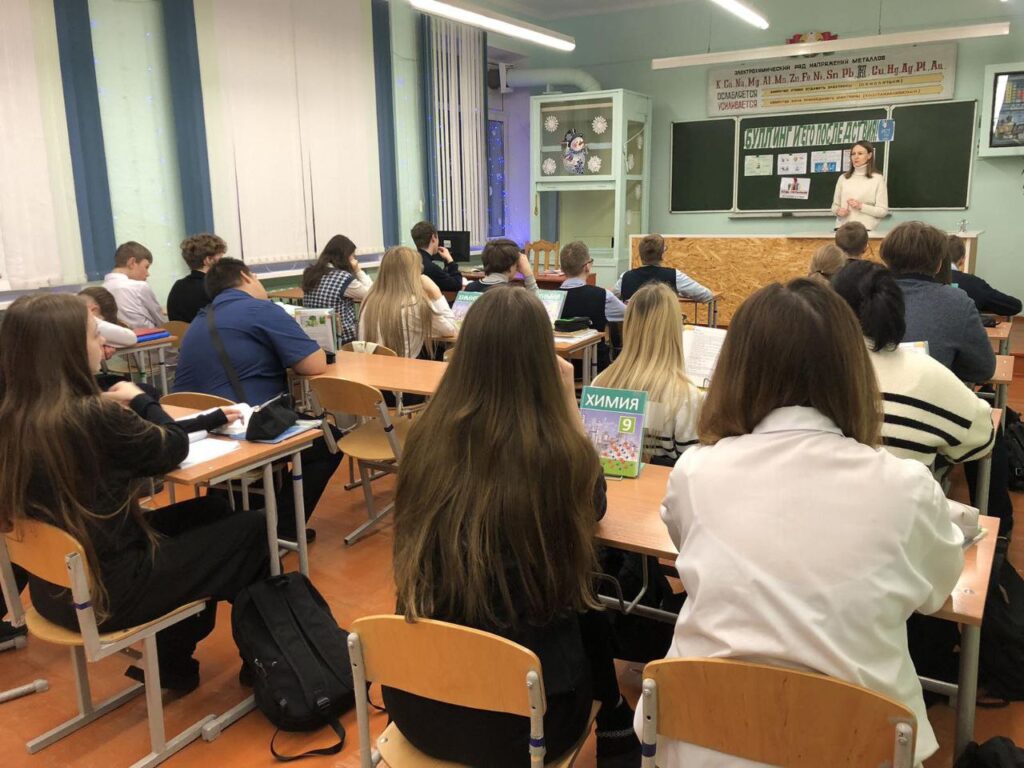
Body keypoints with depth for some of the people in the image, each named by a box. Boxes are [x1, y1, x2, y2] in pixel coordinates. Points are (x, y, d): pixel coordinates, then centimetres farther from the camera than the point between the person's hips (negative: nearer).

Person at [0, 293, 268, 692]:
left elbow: (143, 441, 6)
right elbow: (173, 448, -9)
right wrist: (140, 399, 7)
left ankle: (170, 661, 28)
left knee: (211, 512, 21)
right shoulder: (89, 415, -27)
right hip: (106, 590, -8)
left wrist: (211, 418, 11)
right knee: (251, 529, 5)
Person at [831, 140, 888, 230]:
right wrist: (838, 211, -3)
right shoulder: (843, 178, 14)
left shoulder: (877, 179, 4)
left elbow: (883, 211, 0)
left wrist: (861, 206, -12)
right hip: (842, 228, 2)